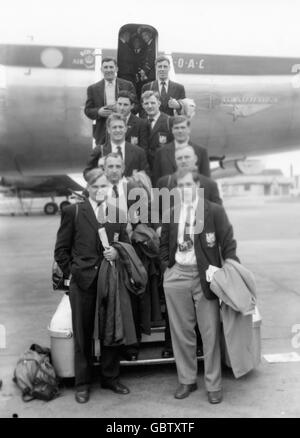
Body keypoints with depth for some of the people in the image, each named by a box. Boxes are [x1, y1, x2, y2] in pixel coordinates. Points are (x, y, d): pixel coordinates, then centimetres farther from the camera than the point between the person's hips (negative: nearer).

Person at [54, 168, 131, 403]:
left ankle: (111, 377, 29)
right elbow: (61, 249, 2)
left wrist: (117, 252, -7)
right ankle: (82, 383, 23)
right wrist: (71, 271, -4)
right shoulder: (73, 212, 0)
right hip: (83, 281, -2)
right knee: (83, 335, 8)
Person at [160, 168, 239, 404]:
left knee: (210, 333, 4)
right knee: (181, 332, 12)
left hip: (205, 276, -3)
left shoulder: (215, 211, -5)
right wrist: (167, 267, 7)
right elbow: (165, 244, 18)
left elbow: (228, 244, -4)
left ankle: (214, 385, 20)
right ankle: (187, 380, 29)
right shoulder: (171, 213, 7)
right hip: (177, 276, 3)